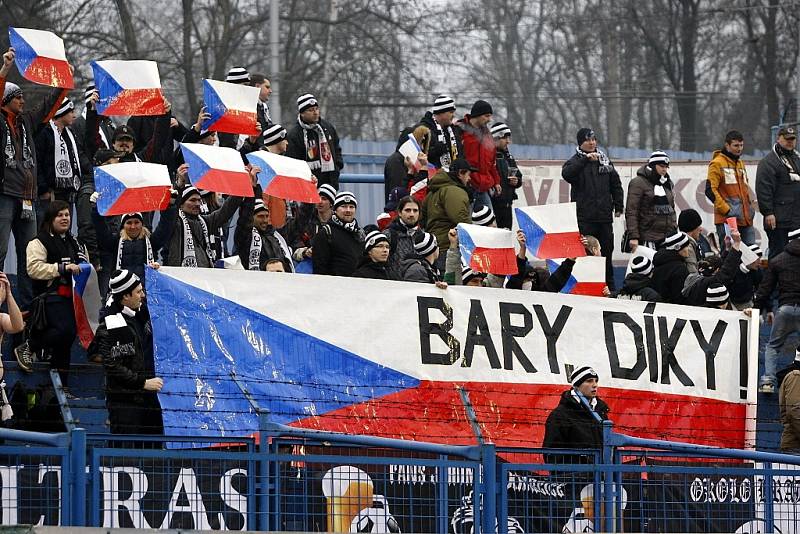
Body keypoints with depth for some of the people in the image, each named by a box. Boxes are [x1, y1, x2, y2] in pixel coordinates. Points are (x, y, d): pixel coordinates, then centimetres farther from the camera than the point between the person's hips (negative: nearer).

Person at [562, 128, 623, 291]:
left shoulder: (604, 161, 14)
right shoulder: (576, 161, 1)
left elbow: (616, 184, 20)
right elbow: (567, 173, -22)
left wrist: (618, 207, 13)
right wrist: (586, 159, -27)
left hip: (604, 216, 4)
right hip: (584, 218, -4)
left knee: (606, 253, 9)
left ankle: (610, 288, 15)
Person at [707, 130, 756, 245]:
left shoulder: (740, 163, 20)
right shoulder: (717, 163, -5)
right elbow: (710, 190, -12)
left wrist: (750, 205, 16)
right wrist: (726, 210, -15)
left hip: (745, 219, 8)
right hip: (727, 219, -8)